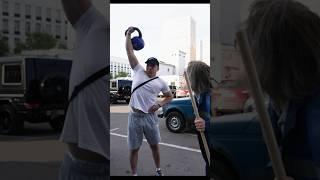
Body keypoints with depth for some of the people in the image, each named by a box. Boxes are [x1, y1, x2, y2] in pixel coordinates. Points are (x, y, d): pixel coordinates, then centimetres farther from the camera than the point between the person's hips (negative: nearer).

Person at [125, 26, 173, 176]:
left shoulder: (161, 82, 5)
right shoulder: (139, 71, 3)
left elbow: (169, 97, 16)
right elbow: (129, 51, 4)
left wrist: (159, 104, -3)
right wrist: (129, 34, 4)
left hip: (150, 117, 1)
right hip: (134, 117, -1)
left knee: (155, 146, 14)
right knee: (134, 149, 6)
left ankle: (158, 170, 35)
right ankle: (134, 174, 21)